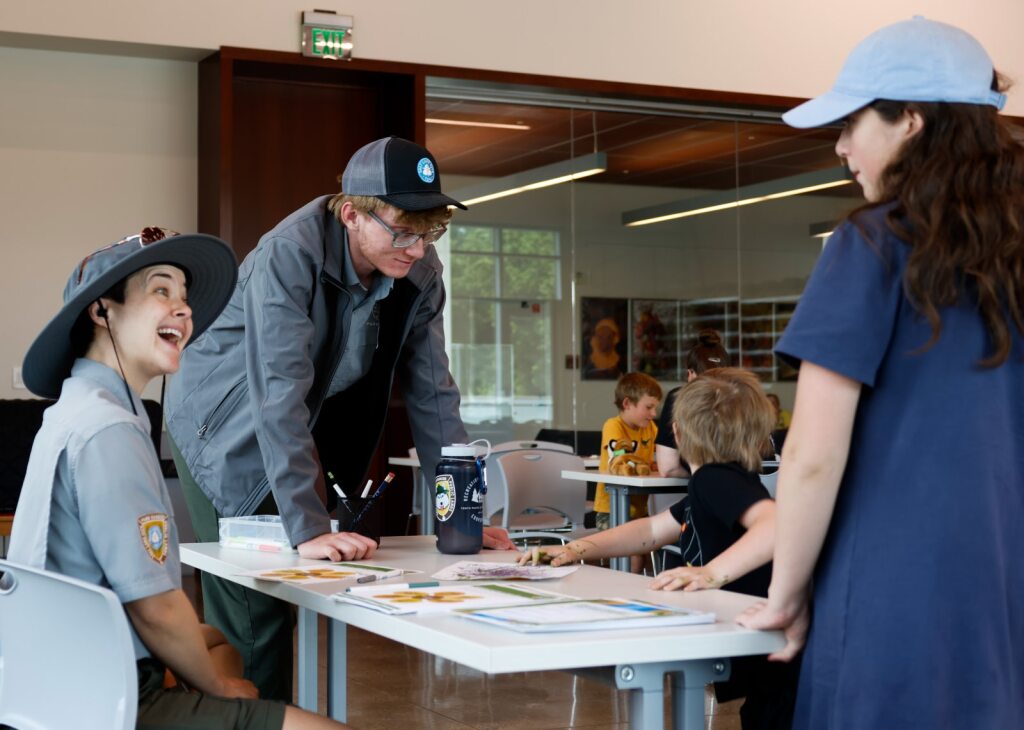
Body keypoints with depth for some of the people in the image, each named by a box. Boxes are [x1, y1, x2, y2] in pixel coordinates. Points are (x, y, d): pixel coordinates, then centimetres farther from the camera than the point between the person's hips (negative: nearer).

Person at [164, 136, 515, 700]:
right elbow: (281, 391, -37)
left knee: (299, 599, 8)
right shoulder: (289, 255, -31)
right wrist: (308, 528, -42)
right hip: (226, 433, -6)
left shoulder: (421, 273, -12)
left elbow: (431, 393, -8)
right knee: (252, 612, -8)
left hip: (307, 436, 6)